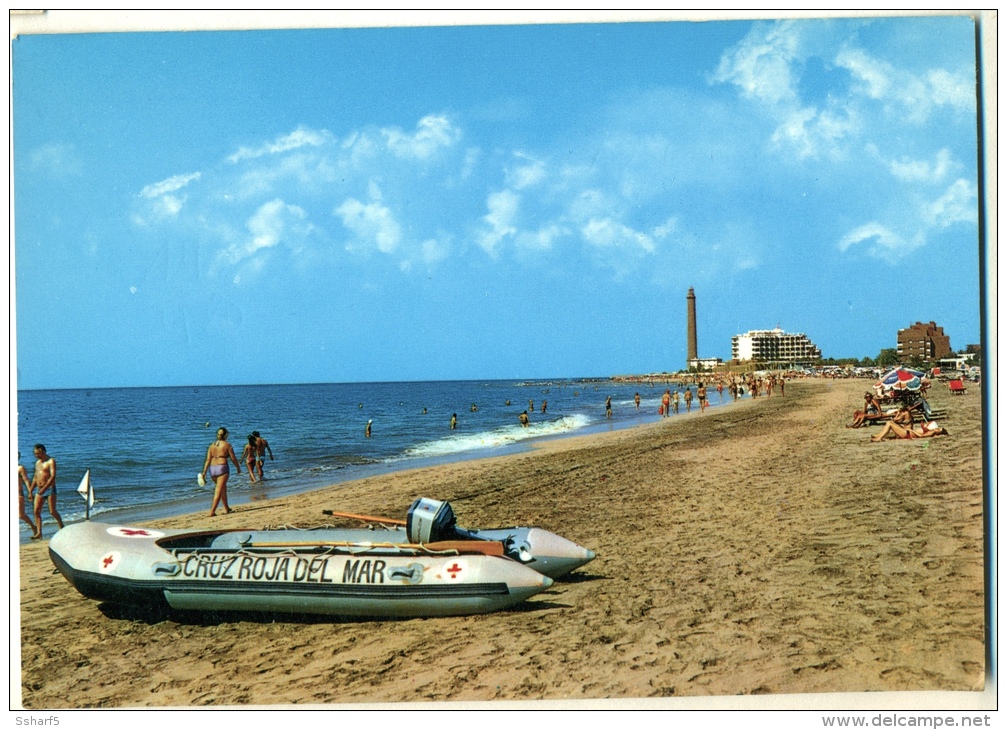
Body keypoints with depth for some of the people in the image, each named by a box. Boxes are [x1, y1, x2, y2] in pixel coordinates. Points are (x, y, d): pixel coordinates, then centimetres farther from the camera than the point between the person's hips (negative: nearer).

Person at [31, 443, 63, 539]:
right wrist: (31, 490, 15)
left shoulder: (51, 461, -8)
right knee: (36, 511, -4)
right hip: (39, 490, 7)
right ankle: (39, 533, -5)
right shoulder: (37, 462, 16)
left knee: (52, 511, -6)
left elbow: (53, 476, -18)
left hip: (50, 489, -7)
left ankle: (62, 528, 14)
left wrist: (44, 488, -27)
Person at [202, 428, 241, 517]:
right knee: (219, 491, -6)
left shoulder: (212, 445, 9)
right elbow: (233, 459, -2)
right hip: (222, 468, -6)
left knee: (223, 488, 22)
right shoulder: (227, 445, -4)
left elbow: (208, 460, 4)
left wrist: (204, 472, 2)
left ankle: (226, 509, 30)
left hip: (212, 469, 6)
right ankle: (212, 511, -15)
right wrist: (238, 468, 13)